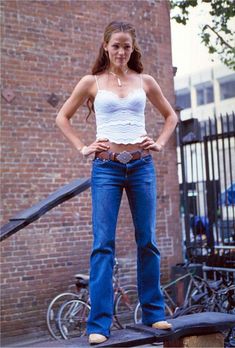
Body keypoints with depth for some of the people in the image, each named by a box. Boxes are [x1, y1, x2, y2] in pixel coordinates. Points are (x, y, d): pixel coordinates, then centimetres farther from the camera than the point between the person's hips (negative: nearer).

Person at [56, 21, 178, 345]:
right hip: (106, 167, -2)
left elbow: (171, 115, 21)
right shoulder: (91, 82, 5)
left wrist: (160, 143, 7)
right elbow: (62, 117, 11)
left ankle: (154, 312, 19)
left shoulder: (145, 81, 10)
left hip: (141, 165, 2)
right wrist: (83, 147, 1)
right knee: (103, 244, -6)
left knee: (147, 241, 7)